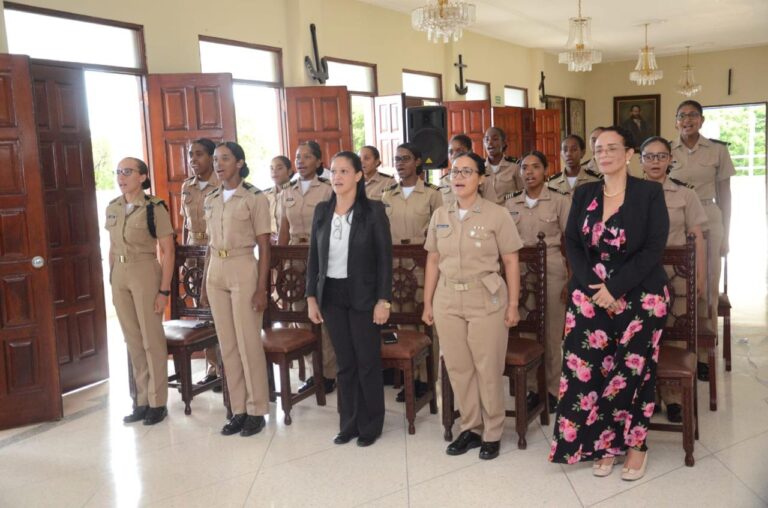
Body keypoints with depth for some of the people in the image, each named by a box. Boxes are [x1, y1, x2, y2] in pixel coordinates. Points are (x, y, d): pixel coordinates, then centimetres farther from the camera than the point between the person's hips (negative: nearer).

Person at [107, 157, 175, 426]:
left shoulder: (154, 207, -10)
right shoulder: (112, 208, 8)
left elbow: (168, 252, -11)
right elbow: (112, 249, 15)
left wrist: (164, 290, -14)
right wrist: (112, 282, 13)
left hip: (145, 273, -6)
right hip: (119, 275, 6)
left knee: (152, 339, 3)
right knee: (132, 340, 12)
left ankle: (157, 402, 14)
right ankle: (142, 400, 24)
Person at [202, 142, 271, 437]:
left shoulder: (255, 198, -6)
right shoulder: (211, 200, 12)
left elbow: (264, 247, -7)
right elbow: (210, 244, 17)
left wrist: (262, 287, -12)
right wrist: (205, 280, 13)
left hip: (243, 271, -6)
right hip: (216, 273, 6)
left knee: (248, 344, -1)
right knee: (227, 345, 9)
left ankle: (257, 410, 12)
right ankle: (238, 409, 19)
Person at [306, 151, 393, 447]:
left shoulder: (373, 211, -7)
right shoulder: (322, 211, 6)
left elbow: (385, 258, -8)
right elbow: (314, 256, 9)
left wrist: (383, 300, -12)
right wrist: (311, 296, 4)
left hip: (363, 295, -4)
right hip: (332, 295, 4)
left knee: (368, 362, 6)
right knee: (345, 363, 13)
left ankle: (370, 426, 22)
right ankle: (348, 424, 26)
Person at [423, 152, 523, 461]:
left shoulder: (497, 215, -4)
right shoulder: (440, 216, 8)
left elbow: (511, 262, -3)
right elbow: (433, 261, 11)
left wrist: (513, 305, -6)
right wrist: (428, 303, 9)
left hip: (486, 301, -4)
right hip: (448, 301, 4)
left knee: (488, 370, 4)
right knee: (457, 369, 10)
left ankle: (492, 433, 21)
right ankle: (470, 428, 26)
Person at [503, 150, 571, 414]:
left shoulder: (560, 200, -3)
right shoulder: (510, 202, 7)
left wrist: (572, 279, -7)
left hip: (551, 270, -3)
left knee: (551, 333, 4)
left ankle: (553, 389, 17)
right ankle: (531, 387, 18)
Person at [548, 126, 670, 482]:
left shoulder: (650, 193, -3)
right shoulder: (583, 194, 8)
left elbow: (653, 249, -10)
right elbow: (572, 243, 4)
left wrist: (614, 288, -16)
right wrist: (592, 286, -10)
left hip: (639, 297, -2)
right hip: (590, 296, 3)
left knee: (633, 372, 2)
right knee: (591, 371, -1)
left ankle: (635, 444, 21)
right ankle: (604, 443, 16)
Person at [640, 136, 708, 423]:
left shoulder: (684, 194, 4)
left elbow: (697, 239, 3)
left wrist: (701, 277, -2)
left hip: (677, 275, 0)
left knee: (675, 337, 1)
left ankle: (673, 397, 15)